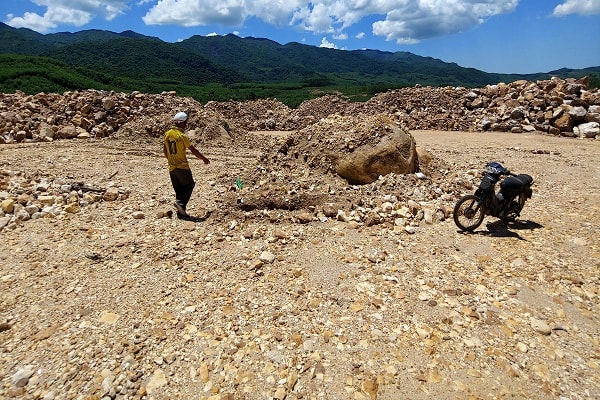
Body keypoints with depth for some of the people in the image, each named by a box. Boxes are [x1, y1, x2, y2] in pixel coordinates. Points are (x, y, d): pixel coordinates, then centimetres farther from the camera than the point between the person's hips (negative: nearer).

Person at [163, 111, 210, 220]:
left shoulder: (167, 134, 8)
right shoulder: (182, 136, -14)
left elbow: (164, 151, 17)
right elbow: (193, 150, -11)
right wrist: (204, 159, 1)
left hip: (172, 167, 7)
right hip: (182, 166, -7)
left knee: (179, 189, 11)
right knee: (189, 185, 7)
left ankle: (181, 213, 13)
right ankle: (180, 202, -11)